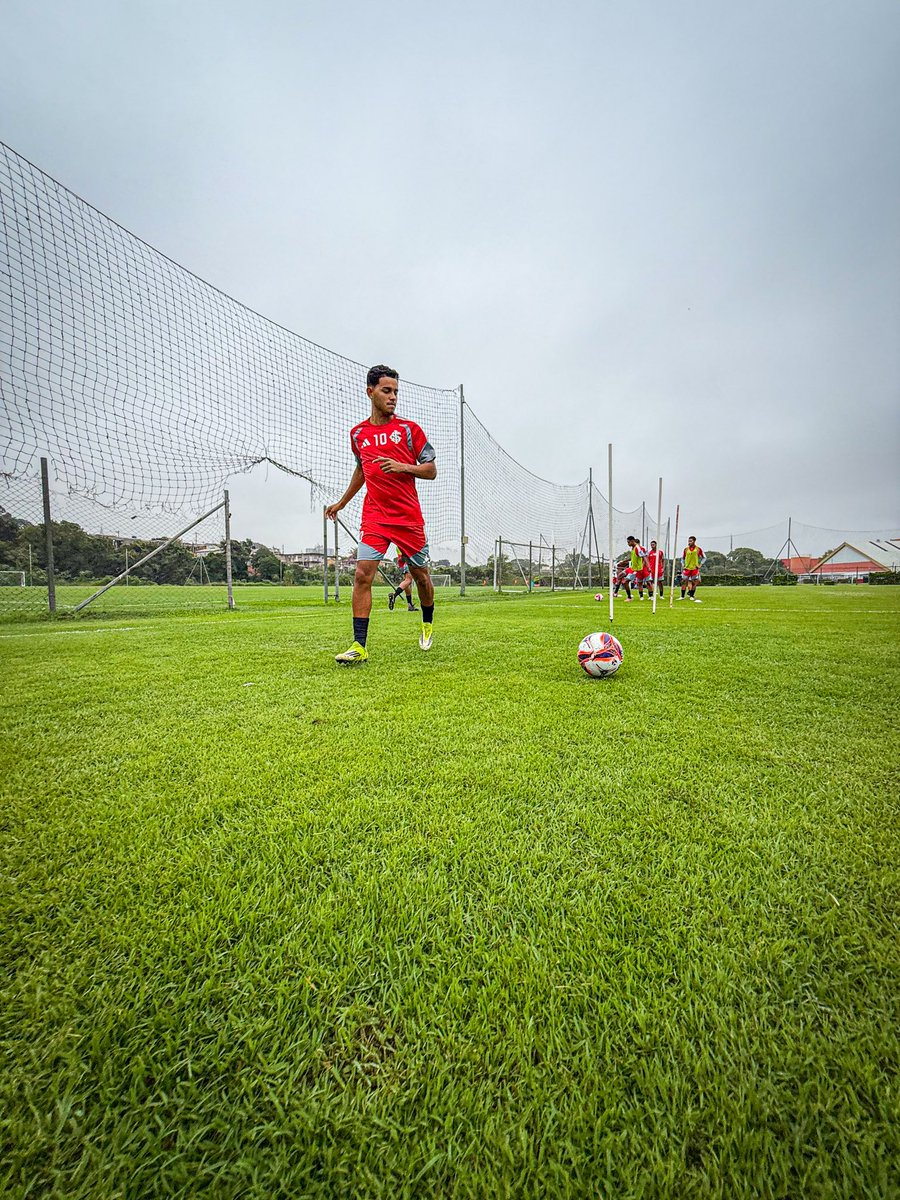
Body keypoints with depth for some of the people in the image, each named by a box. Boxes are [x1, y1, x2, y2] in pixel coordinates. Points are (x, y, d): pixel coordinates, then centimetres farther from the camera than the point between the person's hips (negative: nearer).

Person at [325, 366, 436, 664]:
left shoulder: (409, 429, 1)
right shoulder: (357, 433, 10)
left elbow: (431, 470, 1)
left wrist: (403, 466, -17)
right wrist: (341, 502, 29)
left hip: (409, 518, -1)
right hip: (374, 516, 2)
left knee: (420, 574, 9)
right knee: (362, 575, -12)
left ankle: (427, 624, 36)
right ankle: (360, 646, -7)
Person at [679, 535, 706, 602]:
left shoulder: (698, 549, -2)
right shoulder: (686, 549, 3)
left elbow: (704, 557, 8)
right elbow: (682, 558, 13)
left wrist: (700, 564, -1)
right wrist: (683, 565, 2)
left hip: (695, 568, -1)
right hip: (687, 568, 1)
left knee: (694, 583, 1)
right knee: (684, 582, -2)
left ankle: (691, 596, 12)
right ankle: (682, 596, 4)